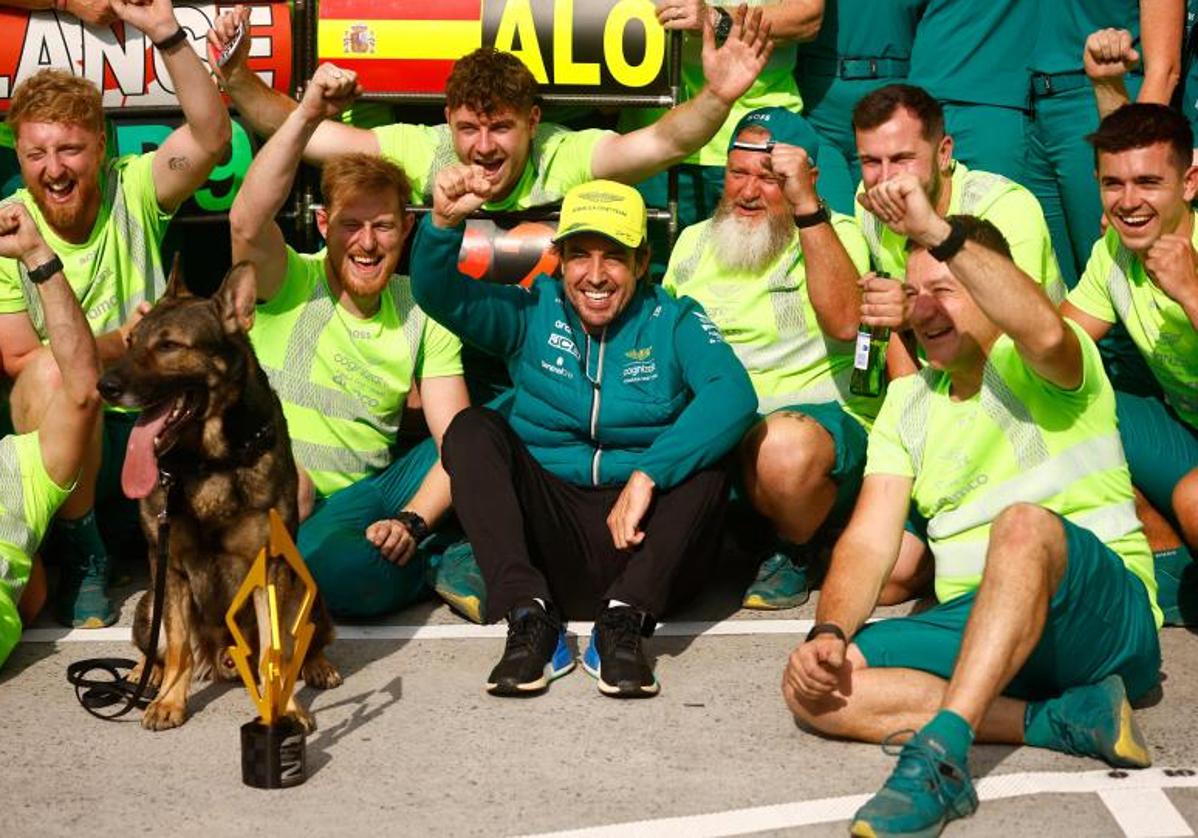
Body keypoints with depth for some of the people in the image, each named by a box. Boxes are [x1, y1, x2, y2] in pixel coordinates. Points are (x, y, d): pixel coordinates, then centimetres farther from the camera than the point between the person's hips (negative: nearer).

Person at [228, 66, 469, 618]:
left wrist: (411, 521, -21)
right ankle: (437, 569, -6)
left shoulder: (422, 313, 3)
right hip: (286, 502, -4)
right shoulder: (289, 285, -6)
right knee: (345, 572, -36)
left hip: (371, 491, 4)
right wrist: (308, 116, -39)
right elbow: (247, 223, -31)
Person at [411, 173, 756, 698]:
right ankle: (530, 618, -28)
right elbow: (440, 296, -7)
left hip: (641, 536, -1)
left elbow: (734, 394, -18)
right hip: (548, 537, 1)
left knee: (707, 454, -24)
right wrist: (444, 222, -28)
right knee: (471, 429, -17)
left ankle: (624, 621, -28)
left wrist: (646, 476, -29)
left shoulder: (674, 323, 2)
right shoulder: (534, 314, 8)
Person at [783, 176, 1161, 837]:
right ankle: (1068, 719, -23)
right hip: (975, 630, 6)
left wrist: (938, 232, -32)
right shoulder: (907, 402, 17)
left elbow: (1045, 332, -27)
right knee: (813, 688, -19)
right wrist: (828, 633, -11)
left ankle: (940, 755, -48)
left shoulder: (1035, 370, 1)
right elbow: (869, 542, 7)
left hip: (1105, 617, -5)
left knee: (1025, 522, -38)